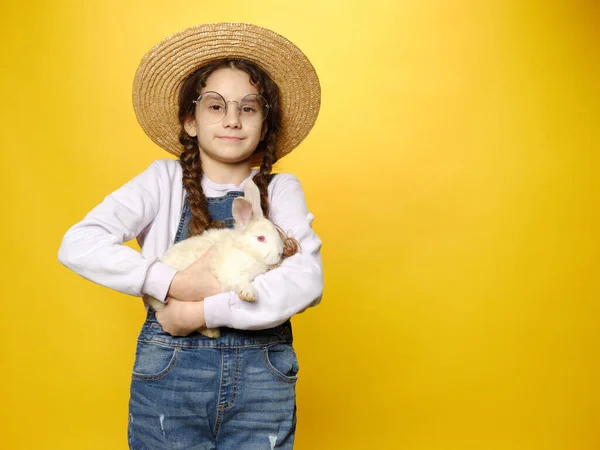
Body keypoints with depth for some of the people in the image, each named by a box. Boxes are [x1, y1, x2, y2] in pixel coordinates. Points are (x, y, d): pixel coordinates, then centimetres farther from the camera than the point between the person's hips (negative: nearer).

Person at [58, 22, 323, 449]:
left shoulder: (280, 189, 3)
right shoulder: (165, 180, 3)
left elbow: (307, 279, -12)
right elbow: (77, 244, -9)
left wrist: (203, 310, -17)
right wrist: (179, 283, -18)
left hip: (261, 379, 0)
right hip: (169, 371, 0)